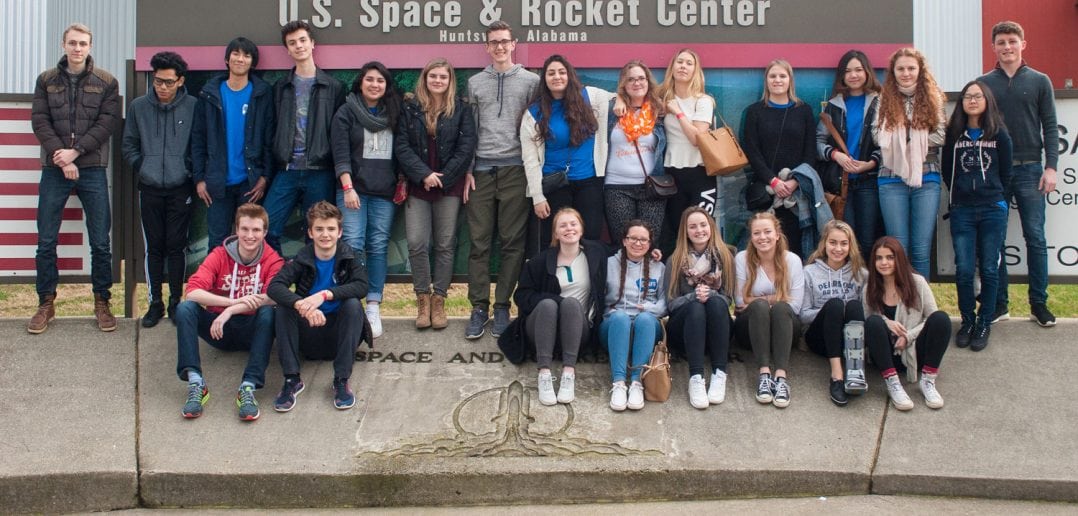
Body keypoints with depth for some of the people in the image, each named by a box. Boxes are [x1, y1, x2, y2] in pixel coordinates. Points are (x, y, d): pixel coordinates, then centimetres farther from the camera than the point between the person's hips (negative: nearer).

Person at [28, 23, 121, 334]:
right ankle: (46, 303, 15)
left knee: (100, 242, 2)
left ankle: (102, 302, 14)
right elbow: (39, 121, 0)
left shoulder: (106, 82, 3)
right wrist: (61, 156, -13)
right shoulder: (46, 80, 7)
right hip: (54, 170, 1)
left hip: (92, 170, -1)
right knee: (46, 241, 4)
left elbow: (108, 122, -5)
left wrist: (75, 151, -14)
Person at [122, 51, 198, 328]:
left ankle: (176, 302, 14)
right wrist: (142, 166, 0)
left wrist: (191, 172, -5)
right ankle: (155, 302, 16)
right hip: (149, 188, 2)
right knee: (154, 247, 7)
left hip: (180, 189, -2)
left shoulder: (193, 107, -4)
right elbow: (129, 144, 11)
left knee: (177, 246, 3)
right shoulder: (138, 106, 3)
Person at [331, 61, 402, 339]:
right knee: (352, 245, -10)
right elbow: (341, 154, -5)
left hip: (384, 193, 3)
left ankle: (373, 306, 3)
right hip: (354, 189, -3)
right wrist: (348, 188, -13)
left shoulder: (393, 114, 12)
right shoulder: (346, 113, 2)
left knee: (378, 247, 1)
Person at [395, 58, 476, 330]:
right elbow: (401, 146, -1)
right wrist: (424, 174, -12)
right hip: (417, 187, 1)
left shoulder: (461, 110, 5)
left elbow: (466, 147, -2)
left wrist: (443, 177, -9)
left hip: (449, 186, 0)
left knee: (445, 245, 1)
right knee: (416, 244, -7)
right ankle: (423, 300, 6)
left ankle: (439, 300, 9)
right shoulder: (410, 109, 7)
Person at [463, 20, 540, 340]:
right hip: (481, 169, 2)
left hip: (515, 169, -1)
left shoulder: (530, 81, 7)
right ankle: (479, 307, 6)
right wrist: (467, 170, 4)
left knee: (512, 242, 0)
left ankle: (502, 307, 8)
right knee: (479, 241, 0)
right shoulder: (475, 83, 13)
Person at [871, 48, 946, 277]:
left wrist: (907, 140, -8)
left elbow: (941, 136, 0)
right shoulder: (885, 99, 6)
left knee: (921, 249, 0)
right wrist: (918, 140, -10)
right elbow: (878, 136, -2)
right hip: (892, 179, 0)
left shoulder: (932, 98, 6)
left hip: (926, 178, 0)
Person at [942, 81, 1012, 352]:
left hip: (992, 210, -1)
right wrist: (959, 195, 8)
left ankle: (984, 323, 12)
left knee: (989, 269, 2)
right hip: (962, 211, 1)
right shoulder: (953, 134, 4)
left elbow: (1005, 173, 8)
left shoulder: (999, 134, 1)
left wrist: (993, 196, 12)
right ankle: (967, 321, 13)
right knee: (963, 270, -2)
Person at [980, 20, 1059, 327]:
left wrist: (1051, 167, -5)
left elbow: (1050, 127, 4)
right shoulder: (983, 84, 7)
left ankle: (1039, 303, 8)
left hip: (1029, 169, -1)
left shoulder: (1039, 82, 7)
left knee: (1035, 238, 0)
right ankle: (999, 304, 9)